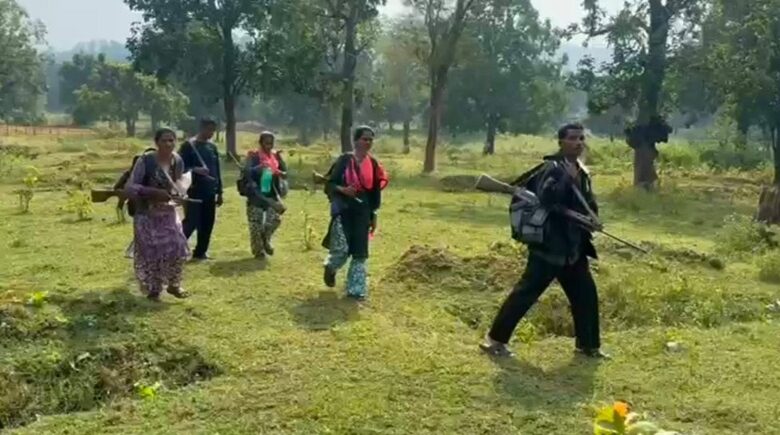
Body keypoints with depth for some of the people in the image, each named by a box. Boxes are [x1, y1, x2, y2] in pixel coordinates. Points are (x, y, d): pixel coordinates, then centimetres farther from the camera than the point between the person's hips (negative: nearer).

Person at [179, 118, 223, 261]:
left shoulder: (212, 147, 13)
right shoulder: (188, 145, -6)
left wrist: (219, 192, 15)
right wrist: (195, 170, -27)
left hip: (209, 192, 6)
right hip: (194, 191, -6)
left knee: (207, 223, 7)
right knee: (191, 222, -10)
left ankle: (200, 252, 17)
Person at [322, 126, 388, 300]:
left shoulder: (373, 163, 5)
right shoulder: (345, 160, -8)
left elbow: (375, 191, 11)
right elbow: (330, 183, -6)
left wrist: (374, 215, 10)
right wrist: (342, 189, -26)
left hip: (362, 212, 4)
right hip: (343, 210, -4)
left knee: (359, 252, 3)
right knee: (341, 249, -8)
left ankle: (356, 289, 12)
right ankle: (331, 268, 27)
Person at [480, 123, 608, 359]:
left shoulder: (581, 171, 14)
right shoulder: (552, 168, -13)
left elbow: (587, 202, 24)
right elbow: (546, 198, -30)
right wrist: (568, 178, -27)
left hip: (573, 247, 9)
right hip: (549, 245, -9)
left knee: (586, 293, 10)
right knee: (526, 292, -6)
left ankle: (588, 344, 24)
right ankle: (495, 338, 2)